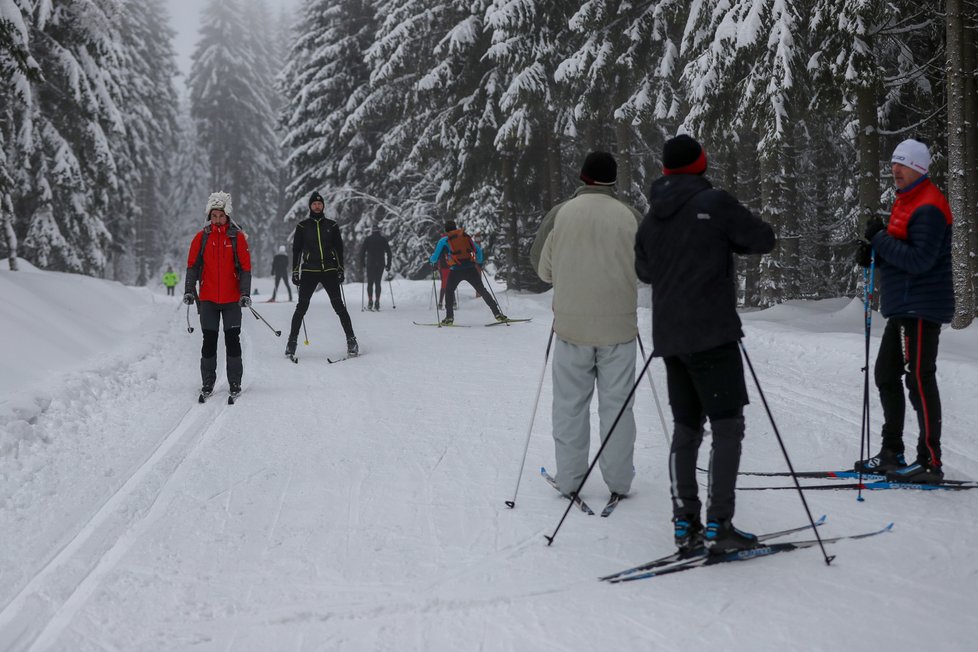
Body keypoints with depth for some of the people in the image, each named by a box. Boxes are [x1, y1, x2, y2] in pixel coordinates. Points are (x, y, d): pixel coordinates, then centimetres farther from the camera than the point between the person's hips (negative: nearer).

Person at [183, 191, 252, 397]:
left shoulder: (237, 237, 1)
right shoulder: (201, 237, 5)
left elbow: (245, 267, 0)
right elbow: (192, 266, 8)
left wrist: (245, 293, -9)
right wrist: (189, 291, -2)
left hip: (232, 298, -1)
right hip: (208, 298, 1)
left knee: (232, 339, 0)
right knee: (209, 340, 3)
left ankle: (235, 382, 9)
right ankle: (207, 382, 13)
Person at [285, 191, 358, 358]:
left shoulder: (332, 225, 9)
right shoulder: (302, 226, 7)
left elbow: (339, 248, 12)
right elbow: (296, 249, 10)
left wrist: (340, 269, 4)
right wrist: (295, 271, 4)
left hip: (329, 271, 0)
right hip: (309, 271, 0)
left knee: (339, 306, -4)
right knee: (302, 307, -2)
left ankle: (351, 339, -1)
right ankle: (292, 341, 6)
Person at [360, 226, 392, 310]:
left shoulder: (368, 239, 4)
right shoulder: (383, 239, 7)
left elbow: (362, 252, 0)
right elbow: (389, 253, 4)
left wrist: (362, 264, 4)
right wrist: (388, 265, 8)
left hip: (370, 264, -1)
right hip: (381, 264, 1)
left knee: (370, 283, 5)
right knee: (378, 283, 6)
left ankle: (370, 301, -9)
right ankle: (377, 302, -4)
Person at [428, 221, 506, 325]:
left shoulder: (444, 240, 9)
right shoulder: (466, 236, 17)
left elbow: (436, 256, 7)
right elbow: (478, 250, 17)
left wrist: (431, 260, 29)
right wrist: (479, 262, 35)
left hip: (456, 270, -2)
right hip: (471, 268, 2)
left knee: (449, 291, 19)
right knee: (482, 290, 10)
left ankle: (449, 317, 9)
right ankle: (497, 314, 4)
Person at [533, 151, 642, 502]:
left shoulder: (561, 214, -4)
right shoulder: (630, 216, -3)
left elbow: (544, 271, 3)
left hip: (571, 325, 0)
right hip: (619, 325, 0)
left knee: (570, 404, 10)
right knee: (617, 403, 8)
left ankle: (569, 479, 15)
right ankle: (618, 481, 14)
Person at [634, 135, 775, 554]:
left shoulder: (652, 216, 12)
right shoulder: (715, 202, -7)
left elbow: (644, 270, 25)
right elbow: (764, 239, -2)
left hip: (669, 338, 7)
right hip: (712, 334, -7)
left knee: (686, 427, 12)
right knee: (727, 426, -2)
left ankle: (685, 525, 11)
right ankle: (718, 526, -6)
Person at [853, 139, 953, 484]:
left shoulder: (928, 208, -15)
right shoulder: (905, 201, 17)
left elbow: (919, 260, -23)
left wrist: (881, 239, -18)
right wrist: (875, 252, 3)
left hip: (922, 307, -11)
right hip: (903, 307, 11)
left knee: (919, 379, -8)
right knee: (886, 375, 14)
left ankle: (931, 461, -3)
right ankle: (892, 453, 23)